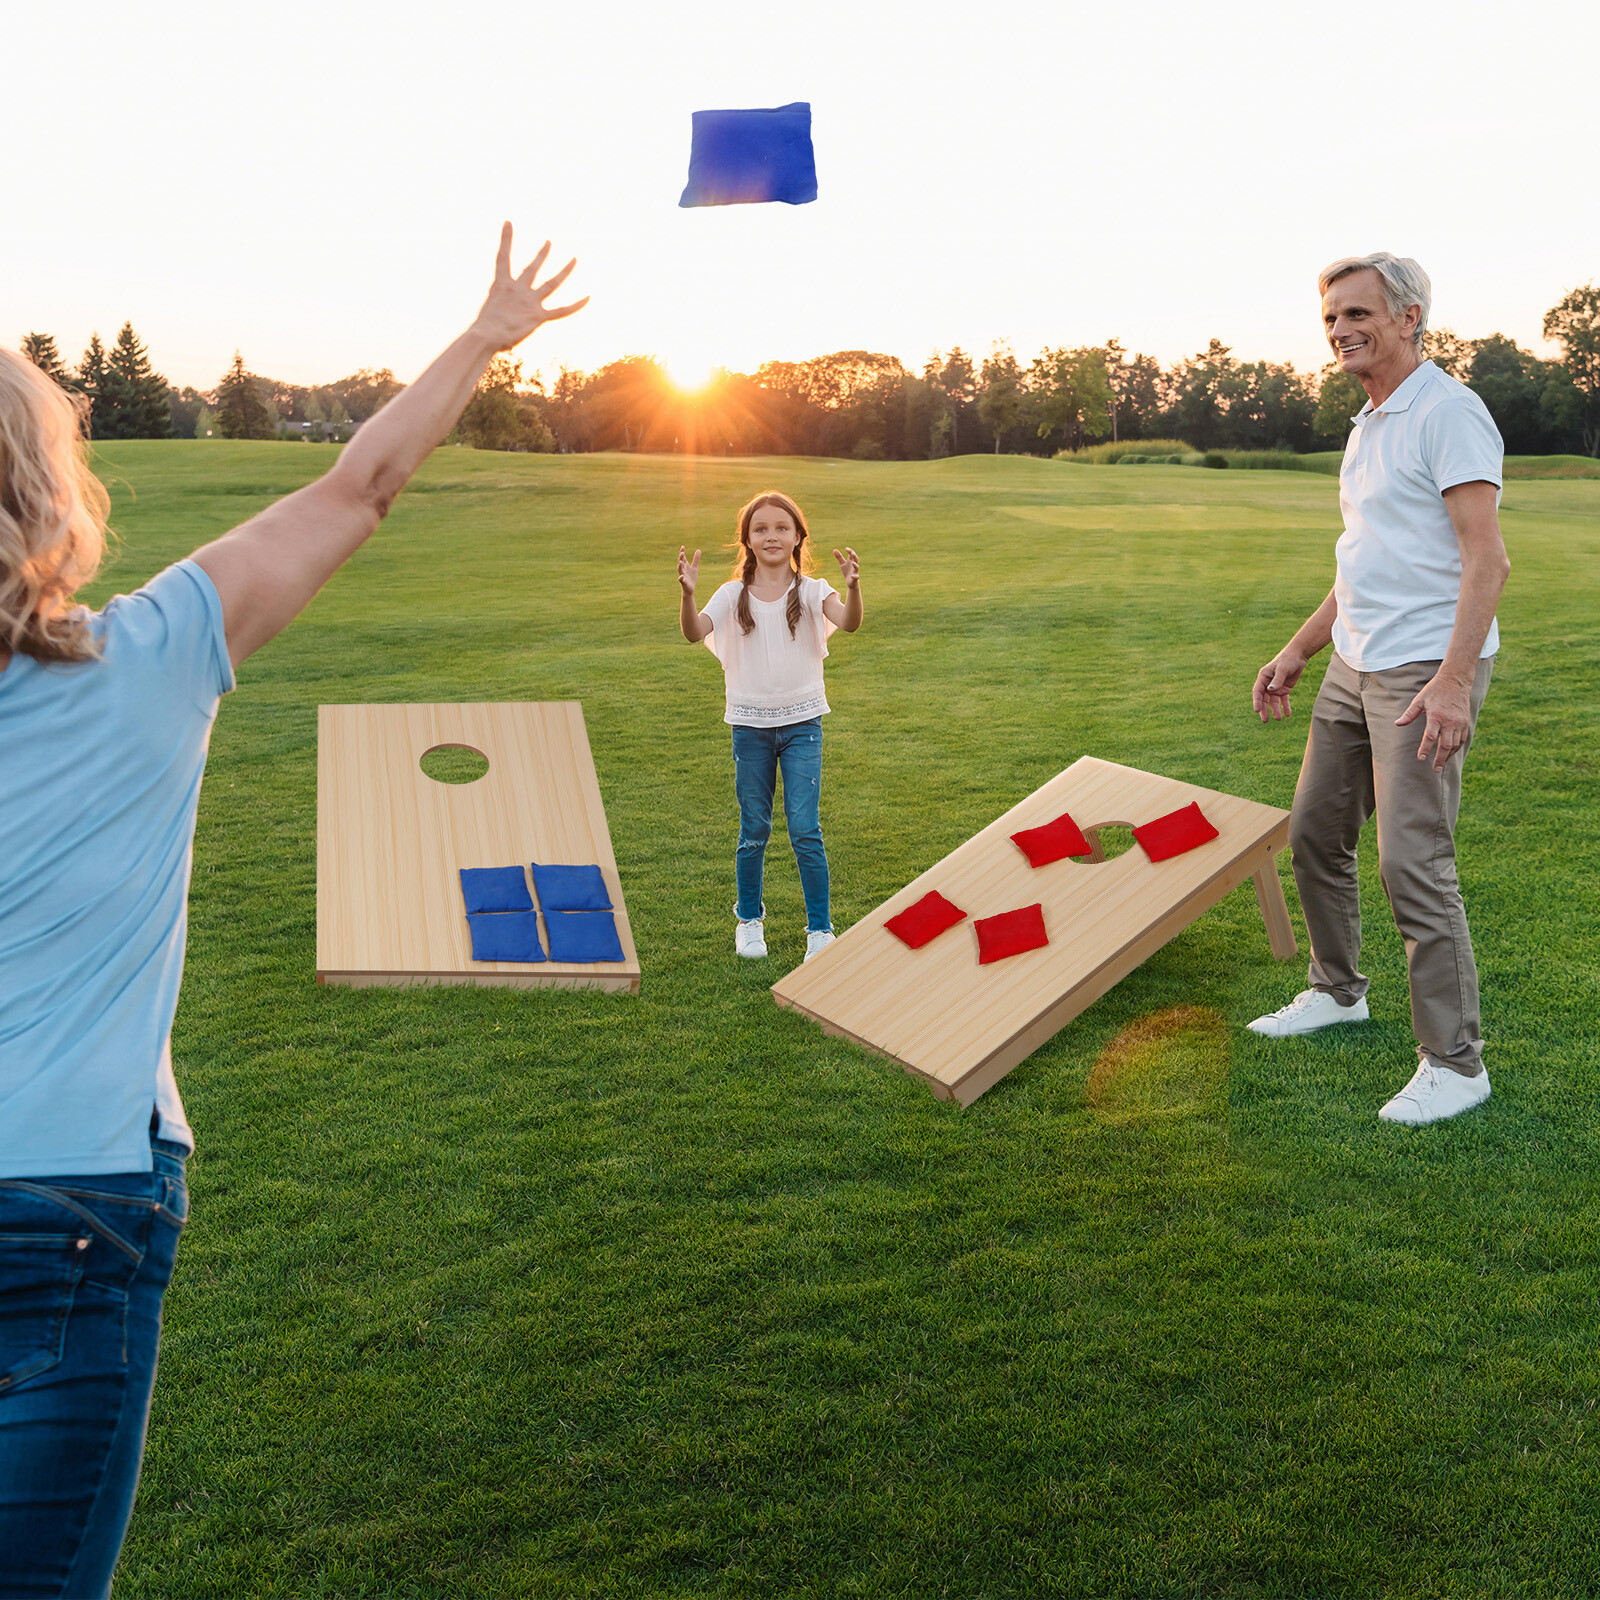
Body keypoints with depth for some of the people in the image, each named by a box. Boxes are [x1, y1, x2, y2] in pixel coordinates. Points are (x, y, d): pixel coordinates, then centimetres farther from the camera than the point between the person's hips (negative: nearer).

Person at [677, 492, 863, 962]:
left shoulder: (811, 592, -4)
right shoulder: (733, 595, -1)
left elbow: (849, 623, -23)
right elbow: (694, 633, -17)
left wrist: (853, 586, -42)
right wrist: (687, 593, -35)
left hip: (801, 721, -1)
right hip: (750, 724, 1)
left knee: (805, 829, -5)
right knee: (754, 831, 10)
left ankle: (820, 928, 7)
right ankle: (749, 921, 29)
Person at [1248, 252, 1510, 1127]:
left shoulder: (1448, 413, -12)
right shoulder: (1368, 427, 17)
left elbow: (1487, 558, -20)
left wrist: (1454, 680, -28)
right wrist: (1297, 650, 24)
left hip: (1426, 670, -10)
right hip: (1356, 664, 10)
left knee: (1412, 858, -11)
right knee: (1314, 832, 15)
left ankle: (1455, 1062, -1)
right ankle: (1337, 990, 35)